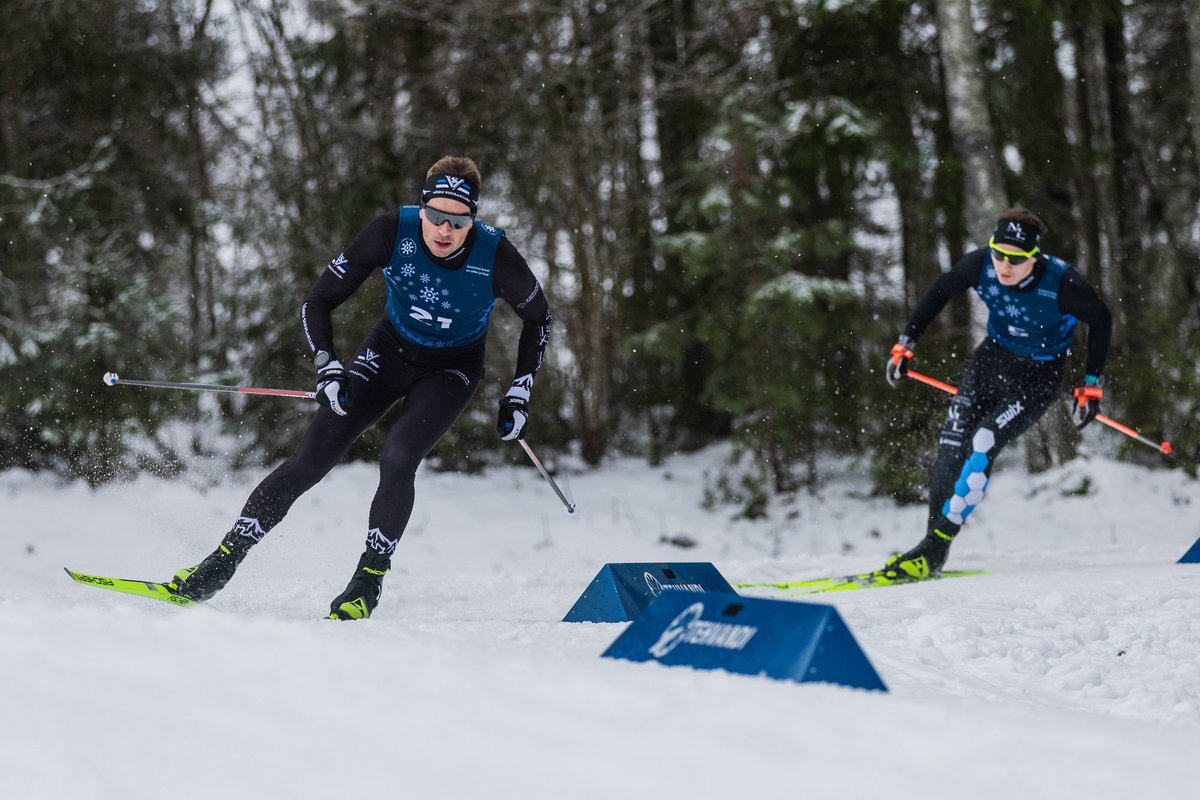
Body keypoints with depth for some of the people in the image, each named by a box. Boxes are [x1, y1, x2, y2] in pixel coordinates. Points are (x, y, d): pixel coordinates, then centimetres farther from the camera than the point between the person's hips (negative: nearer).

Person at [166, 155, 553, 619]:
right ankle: (221, 565, 0)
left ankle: (369, 582, -11)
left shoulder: (496, 256, -27)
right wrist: (327, 368, -28)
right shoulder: (392, 232, -25)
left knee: (397, 460, -27)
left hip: (450, 371, -1)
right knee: (309, 463, -9)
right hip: (388, 353, 1)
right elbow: (317, 303, -14)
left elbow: (538, 318, -5)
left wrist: (519, 396, -9)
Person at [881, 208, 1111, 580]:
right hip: (992, 357, 4)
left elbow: (1100, 320, -10)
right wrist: (905, 344, 0)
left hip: (1037, 377, -4)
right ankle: (931, 541, 3)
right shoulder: (981, 264, -20)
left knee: (980, 448, -18)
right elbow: (940, 292, 0)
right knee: (950, 446, -7)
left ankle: (934, 551, -14)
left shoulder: (1062, 283, -29)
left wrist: (1092, 386, -9)